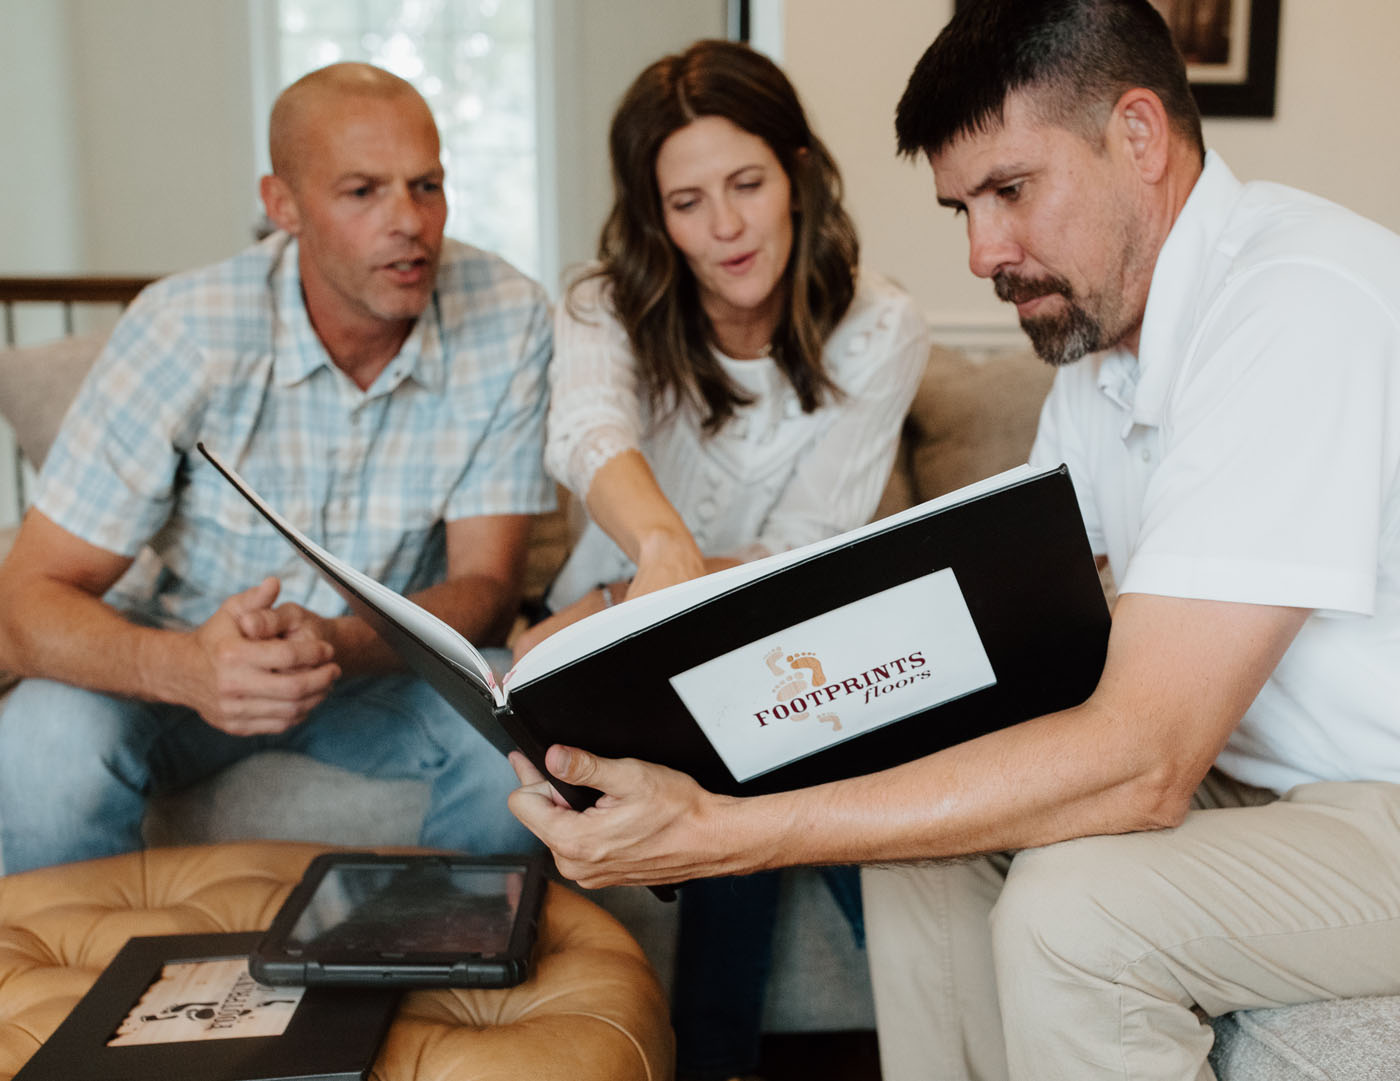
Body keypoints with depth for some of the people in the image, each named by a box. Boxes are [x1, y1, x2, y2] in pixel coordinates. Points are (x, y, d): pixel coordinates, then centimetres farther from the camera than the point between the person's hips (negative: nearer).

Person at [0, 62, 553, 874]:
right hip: (179, 664, -1)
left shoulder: (509, 321, -17)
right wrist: (184, 667, -44)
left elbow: (486, 588, -16)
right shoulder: (187, 328, -22)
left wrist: (335, 644, -37)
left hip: (386, 661, 1)